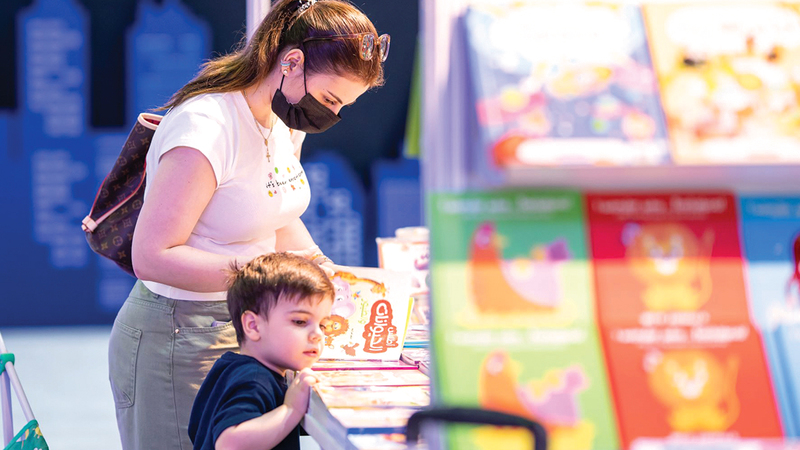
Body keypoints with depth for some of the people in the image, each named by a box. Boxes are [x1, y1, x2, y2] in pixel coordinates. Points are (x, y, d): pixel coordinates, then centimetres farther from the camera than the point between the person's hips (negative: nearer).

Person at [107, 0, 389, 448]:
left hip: (249, 327, 8)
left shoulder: (287, 119, 5)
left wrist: (322, 268, 3)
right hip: (177, 339, -8)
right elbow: (152, 256, -24)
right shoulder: (206, 128, -22)